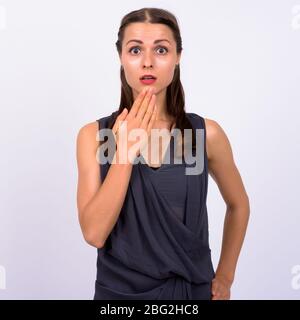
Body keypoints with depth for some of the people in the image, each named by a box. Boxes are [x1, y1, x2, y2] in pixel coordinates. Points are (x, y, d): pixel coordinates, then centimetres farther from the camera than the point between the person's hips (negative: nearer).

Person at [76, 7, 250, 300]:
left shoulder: (207, 133, -10)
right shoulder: (93, 135, -10)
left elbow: (238, 205, 6)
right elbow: (94, 233, -18)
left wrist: (224, 277, 6)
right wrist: (125, 150, -23)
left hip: (192, 288, 0)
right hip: (119, 289, 0)